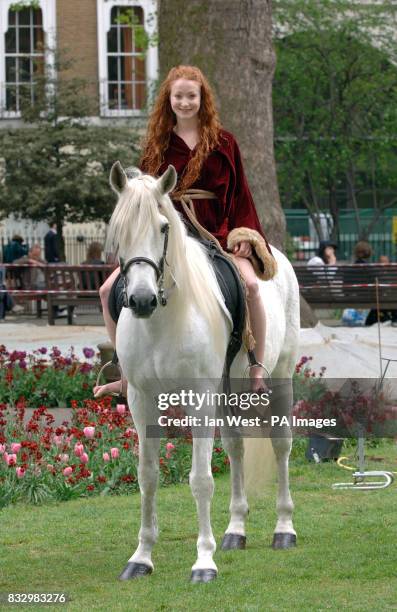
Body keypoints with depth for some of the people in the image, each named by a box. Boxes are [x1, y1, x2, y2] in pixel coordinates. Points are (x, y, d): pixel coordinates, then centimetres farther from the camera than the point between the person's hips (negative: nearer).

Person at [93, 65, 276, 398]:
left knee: (249, 284, -32)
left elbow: (239, 194, 5)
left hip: (215, 235, -3)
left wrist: (244, 235, -7)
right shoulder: (158, 144, 10)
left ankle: (258, 372, -22)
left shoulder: (222, 142, 5)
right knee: (110, 291, -10)